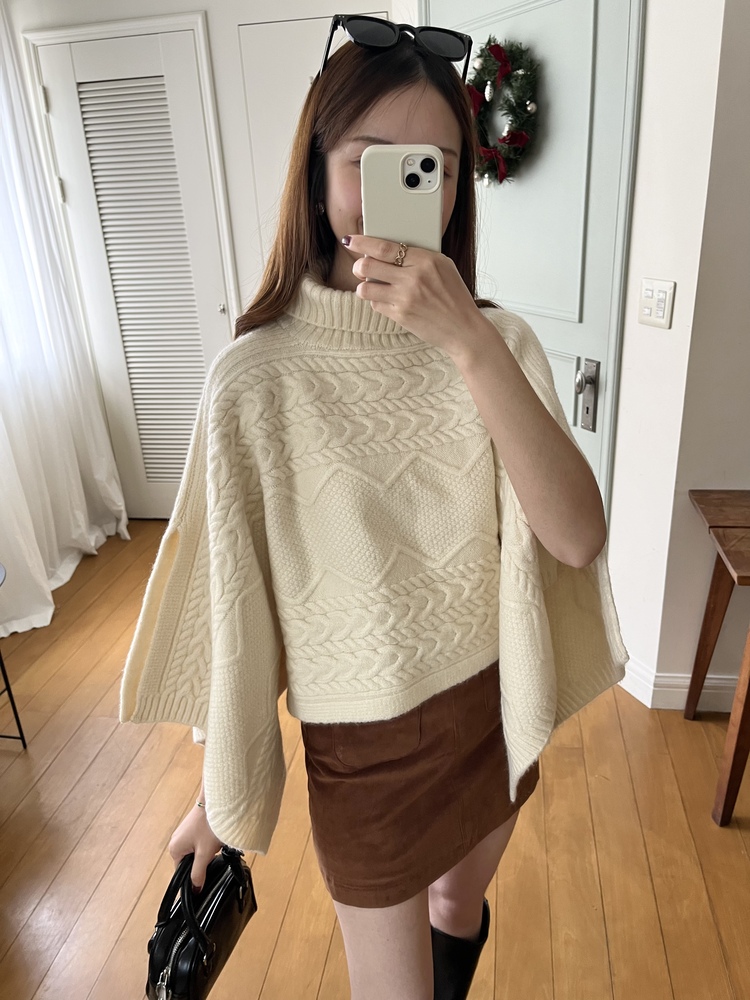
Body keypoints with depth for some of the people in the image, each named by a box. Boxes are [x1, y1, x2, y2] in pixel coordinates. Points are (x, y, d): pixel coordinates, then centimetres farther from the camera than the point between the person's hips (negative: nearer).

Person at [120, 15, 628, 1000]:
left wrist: (469, 344, -33)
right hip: (364, 739, -3)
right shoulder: (258, 376, -18)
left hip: (493, 705, 4)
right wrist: (218, 792, 0)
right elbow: (234, 598, -10)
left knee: (462, 908, 32)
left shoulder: (495, 340, -9)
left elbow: (577, 538, -22)